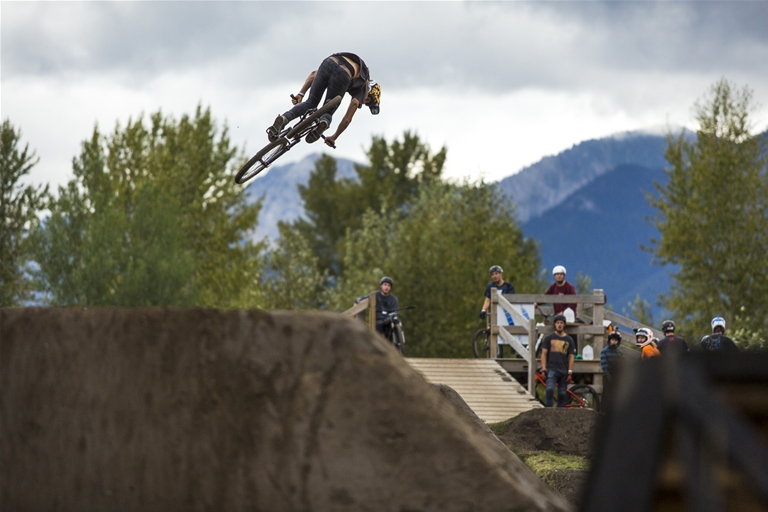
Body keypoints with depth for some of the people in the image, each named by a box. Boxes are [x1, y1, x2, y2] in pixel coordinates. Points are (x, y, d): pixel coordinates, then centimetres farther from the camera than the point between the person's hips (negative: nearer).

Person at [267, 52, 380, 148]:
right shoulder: (363, 89, 28)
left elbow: (314, 74, 32)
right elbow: (347, 119, 22)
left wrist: (301, 94, 25)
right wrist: (334, 137, 34)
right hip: (342, 75, -4)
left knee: (310, 103, 13)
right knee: (328, 112, 15)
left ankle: (283, 119, -12)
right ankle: (324, 122, -21)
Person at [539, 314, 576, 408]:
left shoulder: (569, 340, 10)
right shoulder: (549, 338, 8)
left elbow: (571, 357, 8)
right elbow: (544, 353, 5)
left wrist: (570, 373, 0)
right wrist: (543, 369, -5)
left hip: (564, 371, 2)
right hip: (552, 369, -2)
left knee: (562, 394, 3)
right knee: (550, 389, -22)